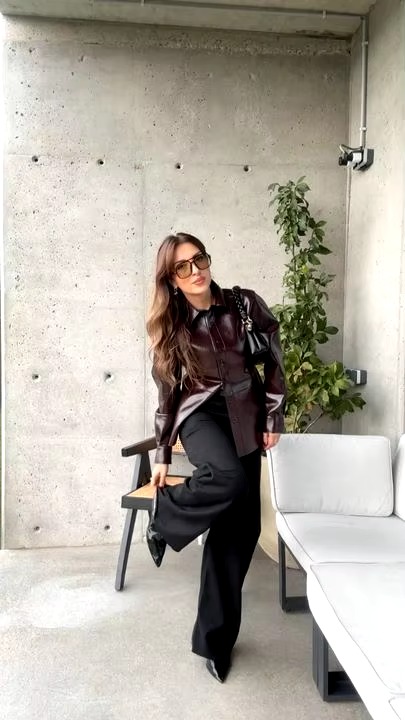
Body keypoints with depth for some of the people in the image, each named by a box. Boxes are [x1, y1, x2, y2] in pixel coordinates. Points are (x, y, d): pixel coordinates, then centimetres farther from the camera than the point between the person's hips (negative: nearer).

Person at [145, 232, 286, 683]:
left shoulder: (245, 304, -2)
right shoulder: (170, 326, -2)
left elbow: (275, 358, 4)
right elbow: (167, 392, 2)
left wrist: (273, 416, 0)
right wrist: (162, 455, 5)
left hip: (245, 415, 2)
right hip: (201, 413, -2)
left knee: (240, 527, 2)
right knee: (230, 479, -36)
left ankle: (215, 638, 18)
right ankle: (164, 518, -3)